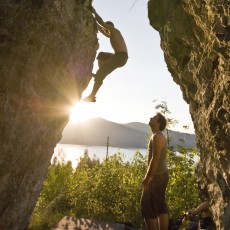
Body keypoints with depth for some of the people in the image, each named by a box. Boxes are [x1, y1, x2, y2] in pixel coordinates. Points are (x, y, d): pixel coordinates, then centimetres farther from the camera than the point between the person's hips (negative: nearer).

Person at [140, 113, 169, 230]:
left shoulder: (156, 137, -16)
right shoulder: (159, 136, 15)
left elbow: (155, 159, -23)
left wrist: (146, 179, -20)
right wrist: (148, 176, 19)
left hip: (157, 176, -10)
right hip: (162, 175, 10)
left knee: (148, 207, -5)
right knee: (160, 207, 14)